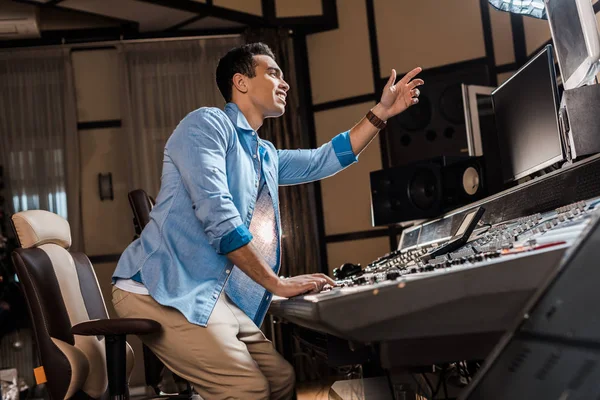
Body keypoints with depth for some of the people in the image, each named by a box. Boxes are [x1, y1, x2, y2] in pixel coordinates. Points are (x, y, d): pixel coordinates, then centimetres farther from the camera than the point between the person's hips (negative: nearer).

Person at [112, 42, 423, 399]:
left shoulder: (266, 156, 21)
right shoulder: (208, 123, -7)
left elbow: (324, 160, 31)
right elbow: (217, 215, -18)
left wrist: (382, 113, 26)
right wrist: (278, 284, -15)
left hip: (215, 297, 9)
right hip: (165, 292, -9)